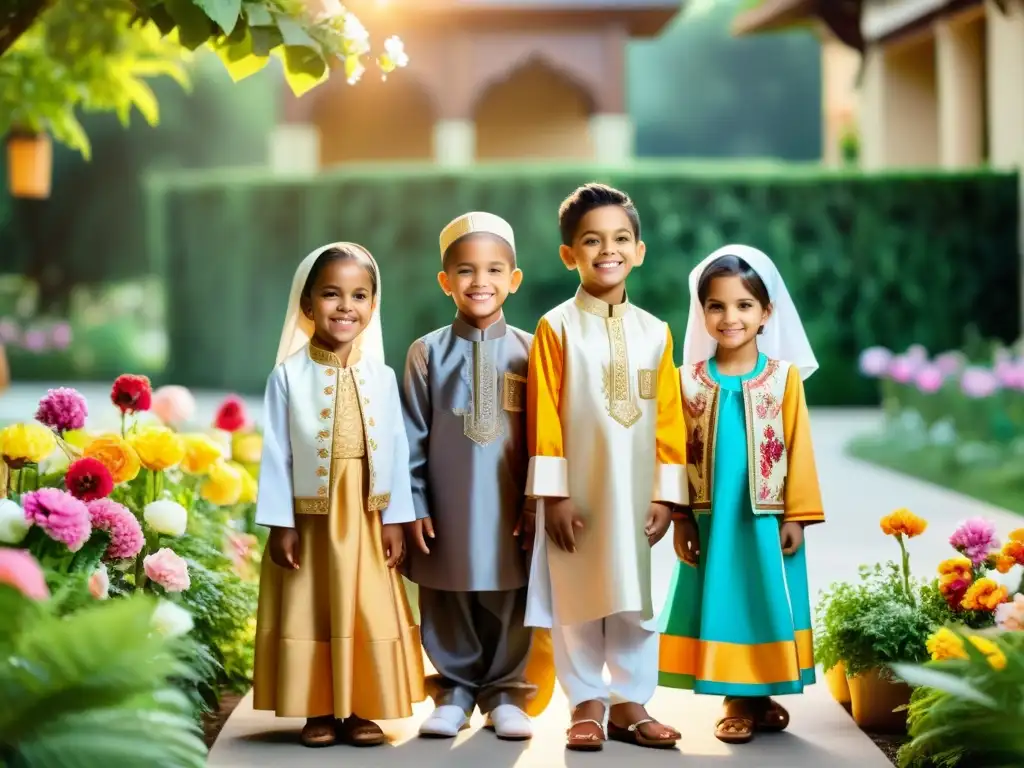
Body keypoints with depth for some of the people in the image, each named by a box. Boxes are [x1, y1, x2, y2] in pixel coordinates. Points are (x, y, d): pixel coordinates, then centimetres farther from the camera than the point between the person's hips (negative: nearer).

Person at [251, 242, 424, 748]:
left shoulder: (382, 377, 1)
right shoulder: (289, 375, -5)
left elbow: (396, 451, 3)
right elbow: (275, 453, -4)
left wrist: (394, 520, 0)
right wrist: (281, 523, -7)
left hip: (365, 519, 2)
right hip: (307, 516, -2)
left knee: (367, 612, 5)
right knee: (311, 613, 5)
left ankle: (360, 710, 16)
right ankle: (318, 712, 16)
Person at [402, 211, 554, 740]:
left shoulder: (529, 352, 0)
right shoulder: (427, 353, -1)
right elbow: (413, 436, 1)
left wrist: (538, 501, -1)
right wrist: (415, 505, -2)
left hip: (510, 513, 0)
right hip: (446, 511, 0)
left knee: (511, 607, 7)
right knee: (447, 606, 9)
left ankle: (505, 693, 21)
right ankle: (455, 691, 23)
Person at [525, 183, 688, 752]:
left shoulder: (654, 333, 5)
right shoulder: (557, 328, -4)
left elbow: (668, 420, 5)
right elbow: (544, 416, -6)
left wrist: (666, 493, 1)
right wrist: (553, 493, -10)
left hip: (635, 492, 3)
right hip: (578, 491, -3)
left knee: (636, 602, 8)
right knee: (577, 600, 4)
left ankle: (630, 704, 18)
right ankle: (587, 705, 15)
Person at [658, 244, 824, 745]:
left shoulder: (784, 376, -3)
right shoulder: (690, 381, 0)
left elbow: (798, 449, -2)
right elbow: (680, 453, 2)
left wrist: (796, 515, -4)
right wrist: (681, 517, -1)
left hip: (767, 520, -1)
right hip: (712, 520, 1)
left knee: (765, 603, 7)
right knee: (722, 605, 6)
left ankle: (760, 697, 21)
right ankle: (737, 702, 16)